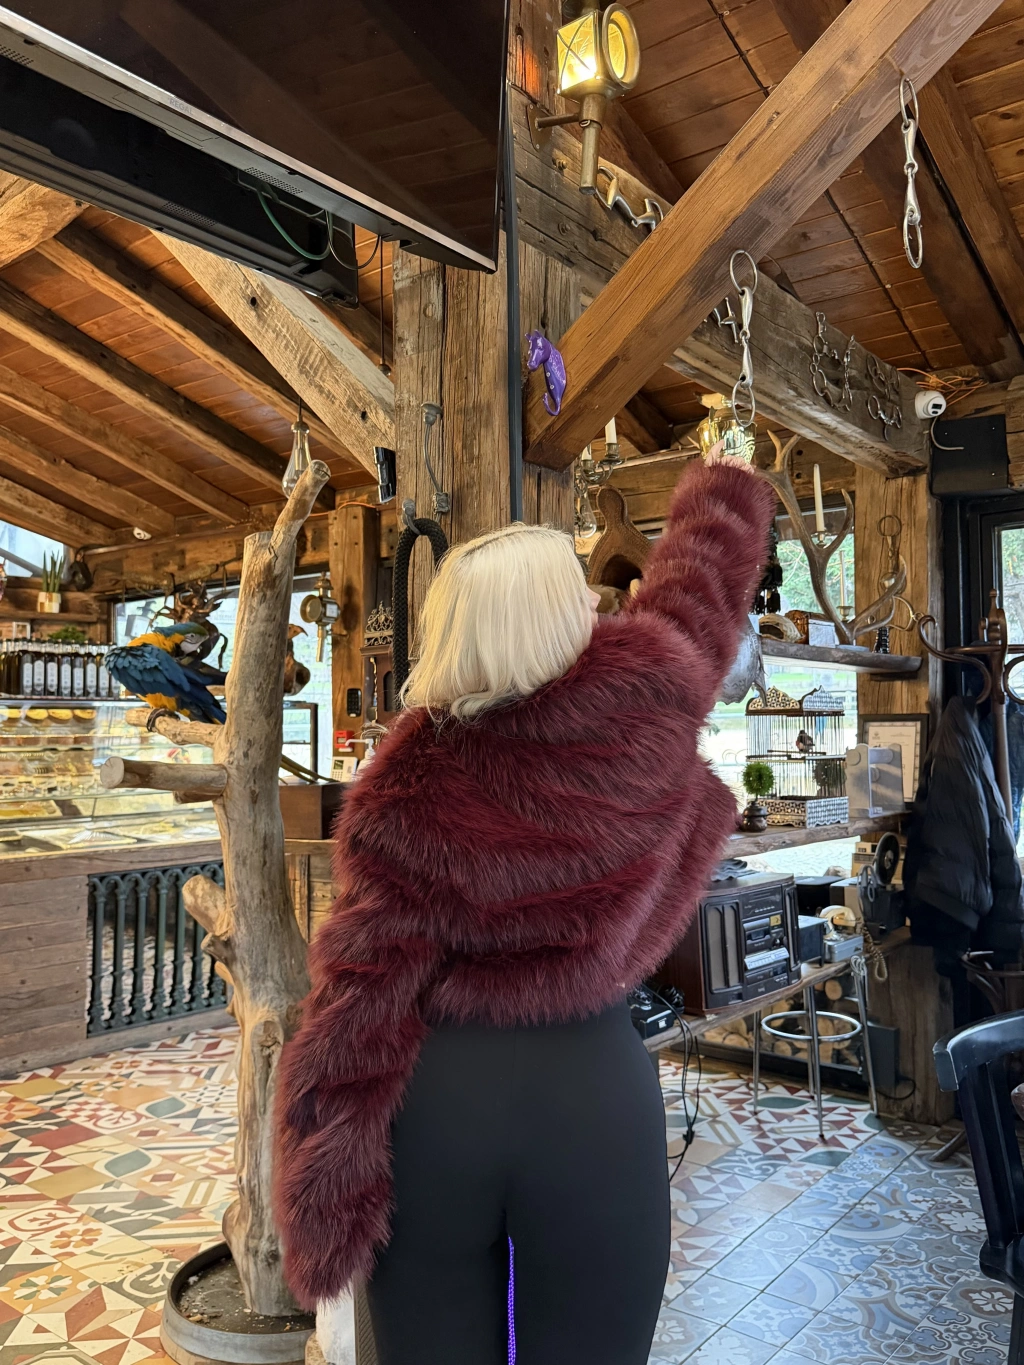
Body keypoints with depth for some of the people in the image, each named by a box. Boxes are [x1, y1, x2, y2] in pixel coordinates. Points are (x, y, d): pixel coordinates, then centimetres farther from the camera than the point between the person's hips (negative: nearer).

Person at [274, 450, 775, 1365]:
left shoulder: (409, 783, -8)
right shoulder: (647, 695, -8)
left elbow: (362, 997, -10)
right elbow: (705, 567, 13)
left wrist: (328, 1219, -2)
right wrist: (726, 487, 35)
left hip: (436, 1096, 1)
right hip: (596, 1086, 0)